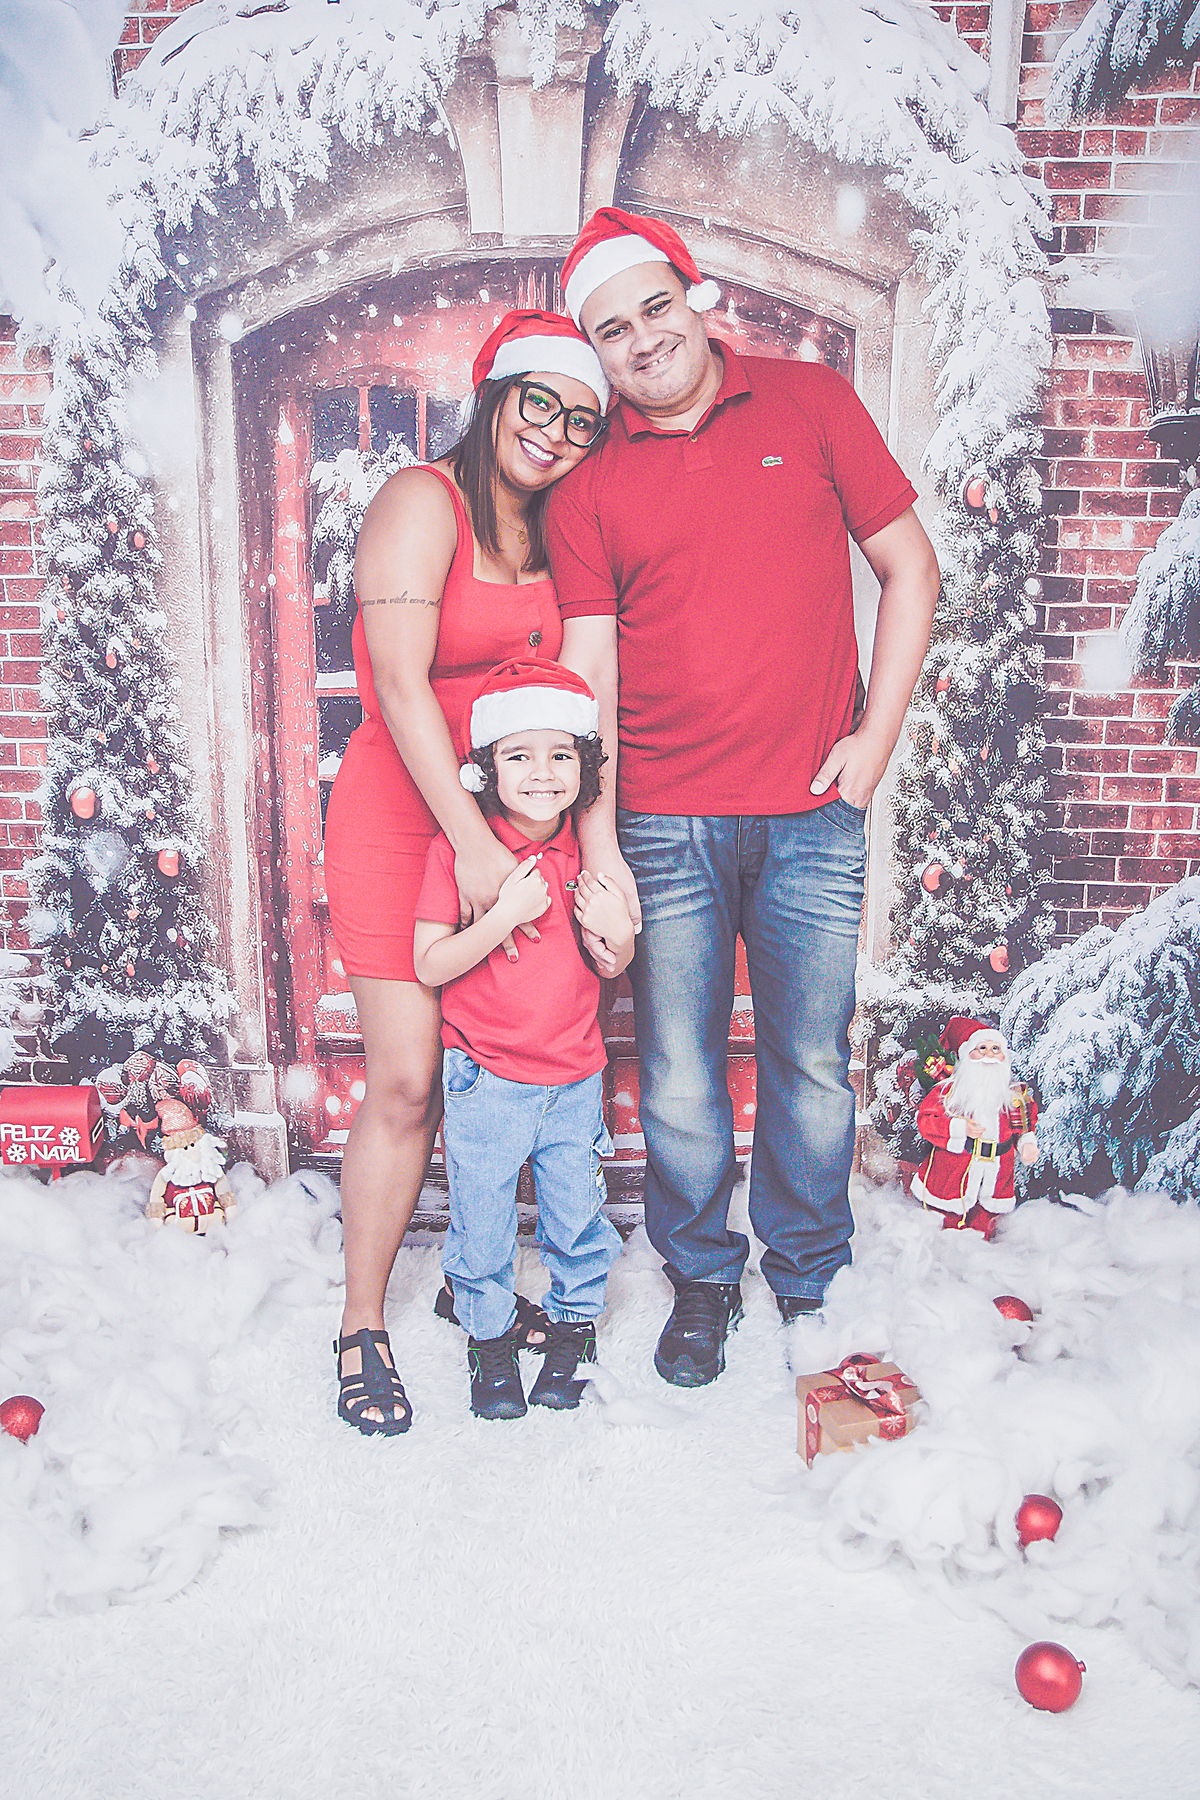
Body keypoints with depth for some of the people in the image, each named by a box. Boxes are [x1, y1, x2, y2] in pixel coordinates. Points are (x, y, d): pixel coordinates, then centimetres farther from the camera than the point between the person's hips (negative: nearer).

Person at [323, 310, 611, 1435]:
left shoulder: (553, 535, 12)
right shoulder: (423, 502, -8)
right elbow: (399, 684, -16)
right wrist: (471, 840, -20)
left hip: (507, 817, 6)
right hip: (400, 814, -6)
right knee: (407, 1081, -6)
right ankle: (362, 1329, 11)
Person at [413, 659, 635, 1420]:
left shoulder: (589, 851, 0)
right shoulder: (458, 848, -12)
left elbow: (610, 969, 9)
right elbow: (429, 965, -14)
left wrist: (615, 935, -15)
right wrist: (505, 915, -26)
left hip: (575, 1079, 3)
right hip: (484, 1082, -3)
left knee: (577, 1218, 14)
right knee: (482, 1223, 10)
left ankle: (575, 1325, 39)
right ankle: (490, 1337, 34)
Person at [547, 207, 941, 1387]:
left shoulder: (810, 403, 6)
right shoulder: (586, 484, 6)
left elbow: (908, 567, 9)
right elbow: (587, 670, 1)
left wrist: (878, 733, -1)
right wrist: (596, 844, -7)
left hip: (812, 815, 0)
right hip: (663, 825, 1)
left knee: (811, 1066, 8)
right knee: (677, 1076, 7)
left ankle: (807, 1281, 31)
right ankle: (701, 1281, 30)